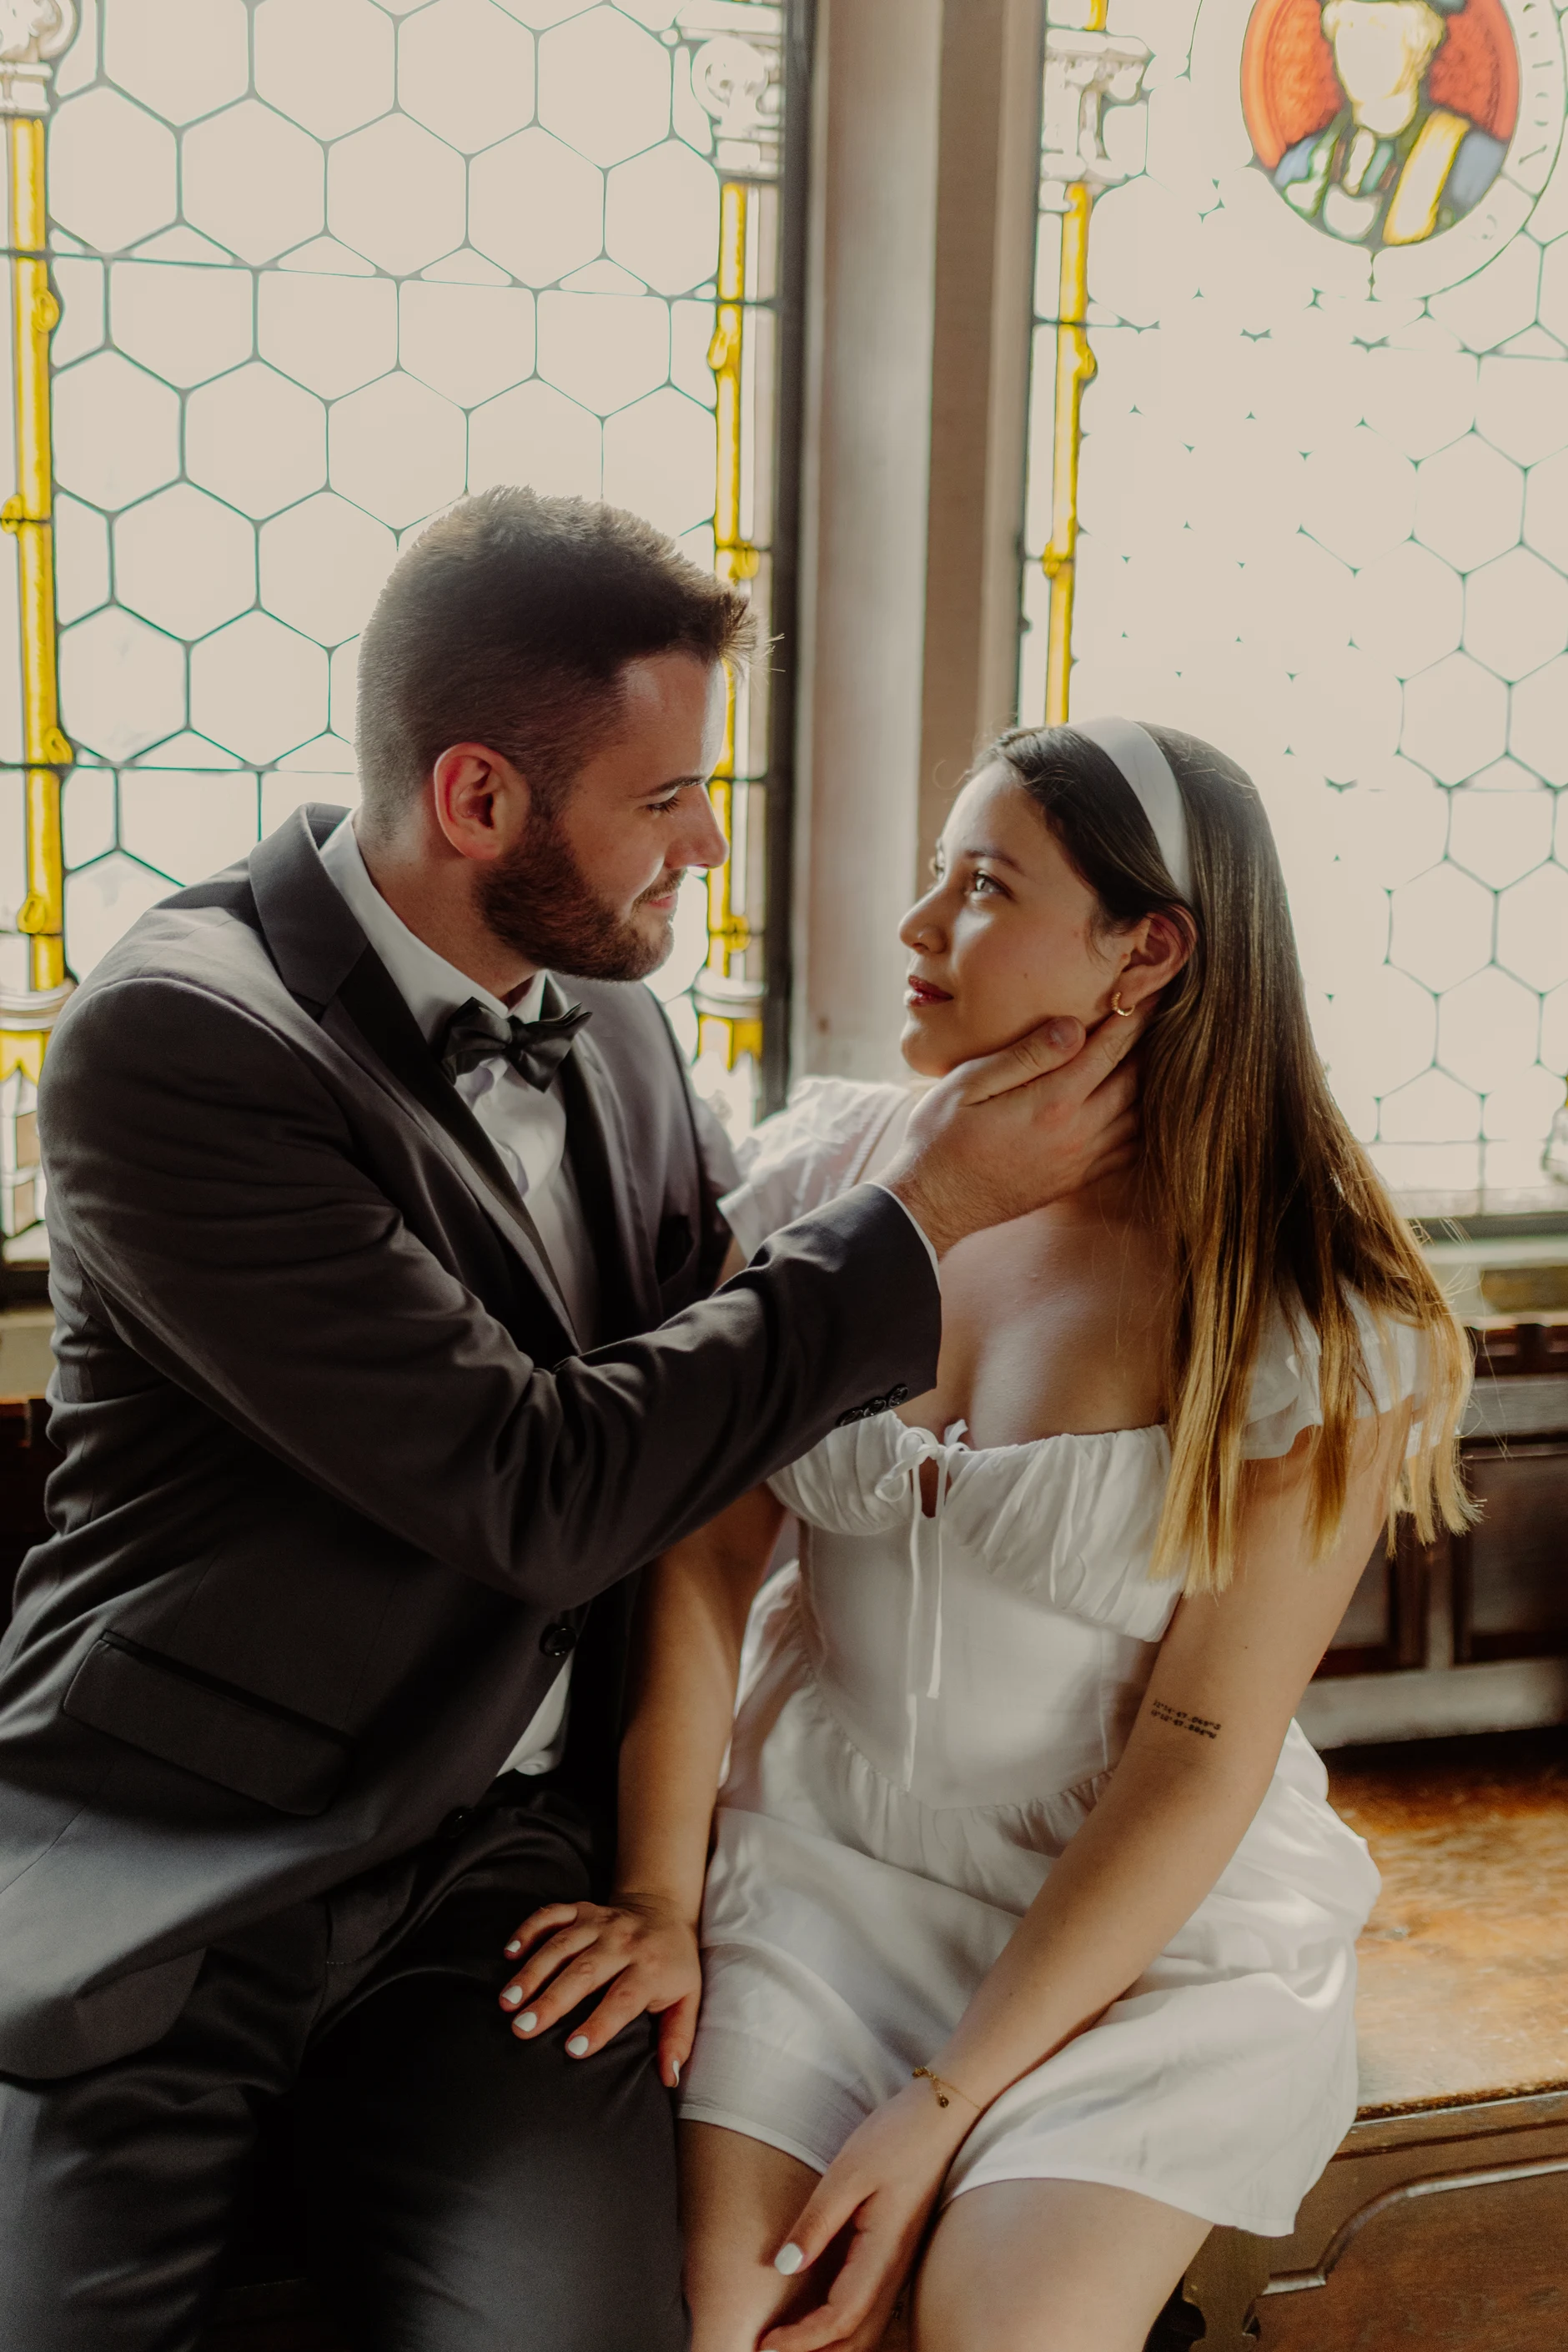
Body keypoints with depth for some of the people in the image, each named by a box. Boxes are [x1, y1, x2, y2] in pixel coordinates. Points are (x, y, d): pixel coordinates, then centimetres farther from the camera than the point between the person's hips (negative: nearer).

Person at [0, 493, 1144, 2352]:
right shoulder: (176, 1039, -17)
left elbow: (718, 1349, 21)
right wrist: (921, 1217, -14)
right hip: (159, 1873, -4)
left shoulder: (609, 1015, 6)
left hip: (495, 1862, 5)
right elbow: (537, 1497, -21)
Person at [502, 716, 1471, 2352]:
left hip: (1156, 1934, -2)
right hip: (817, 1863, 2)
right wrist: (658, 1895, -9)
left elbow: (1199, 1765, -14)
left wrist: (944, 2104, -14)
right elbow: (699, 1552, -3)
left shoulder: (1315, 1323, -14)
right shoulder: (827, 1172, -4)